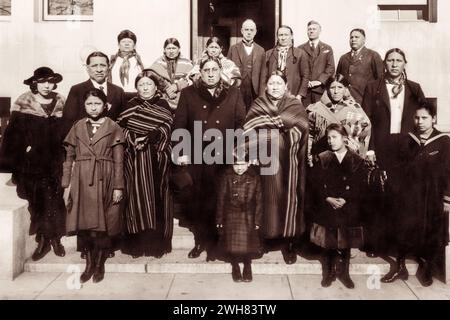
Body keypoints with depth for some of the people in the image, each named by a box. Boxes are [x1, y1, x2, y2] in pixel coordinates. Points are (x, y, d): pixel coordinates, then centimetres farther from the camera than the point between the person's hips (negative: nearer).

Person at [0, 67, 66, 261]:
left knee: (55, 200, 2)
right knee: (37, 201, 6)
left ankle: (56, 239, 18)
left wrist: (65, 159, -2)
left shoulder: (61, 104, 4)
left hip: (55, 162, 1)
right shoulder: (24, 104, -1)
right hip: (32, 163, -1)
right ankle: (43, 241, 18)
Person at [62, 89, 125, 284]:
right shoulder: (77, 128, 10)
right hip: (81, 181, 2)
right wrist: (66, 185, 3)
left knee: (103, 225, 1)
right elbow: (69, 158, 10)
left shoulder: (113, 128, 4)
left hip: (105, 181, -2)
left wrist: (118, 187, -5)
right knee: (83, 224, 2)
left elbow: (119, 161, 0)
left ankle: (100, 265, 18)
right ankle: (89, 264, 18)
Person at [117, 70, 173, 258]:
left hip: (156, 159, -1)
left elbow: (165, 129, -4)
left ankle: (157, 243, 8)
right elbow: (120, 128, 4)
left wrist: (146, 138, -16)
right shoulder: (131, 106, 12)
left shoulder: (163, 106, 8)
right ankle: (136, 244, 6)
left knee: (156, 197, 1)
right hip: (134, 159, 1)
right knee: (136, 196, -1)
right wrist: (133, 140, -13)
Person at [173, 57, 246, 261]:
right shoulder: (188, 94, 7)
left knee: (219, 201, 5)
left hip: (224, 157, 0)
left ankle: (214, 242, 20)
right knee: (197, 200, 7)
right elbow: (179, 124, 2)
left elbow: (241, 123, 3)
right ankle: (200, 241, 22)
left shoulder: (233, 94, 8)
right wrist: (180, 152, -8)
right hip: (196, 157, 0)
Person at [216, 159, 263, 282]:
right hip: (231, 216, 0)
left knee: (248, 243, 5)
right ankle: (235, 267, 31)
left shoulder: (254, 177, -7)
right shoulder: (227, 176, -9)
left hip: (248, 217, 0)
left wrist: (257, 220, -2)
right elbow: (221, 199, -3)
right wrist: (219, 219, -2)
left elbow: (259, 200, -2)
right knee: (232, 243, 7)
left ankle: (247, 267, 32)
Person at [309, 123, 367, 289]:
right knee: (328, 243, 7)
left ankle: (343, 273, 26)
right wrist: (328, 199, -15)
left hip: (349, 210, 0)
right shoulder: (321, 159, 1)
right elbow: (316, 185, -2)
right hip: (326, 208, 0)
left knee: (346, 242, 10)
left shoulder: (357, 160, 0)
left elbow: (360, 187, -4)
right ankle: (329, 273, 23)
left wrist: (344, 200, -15)